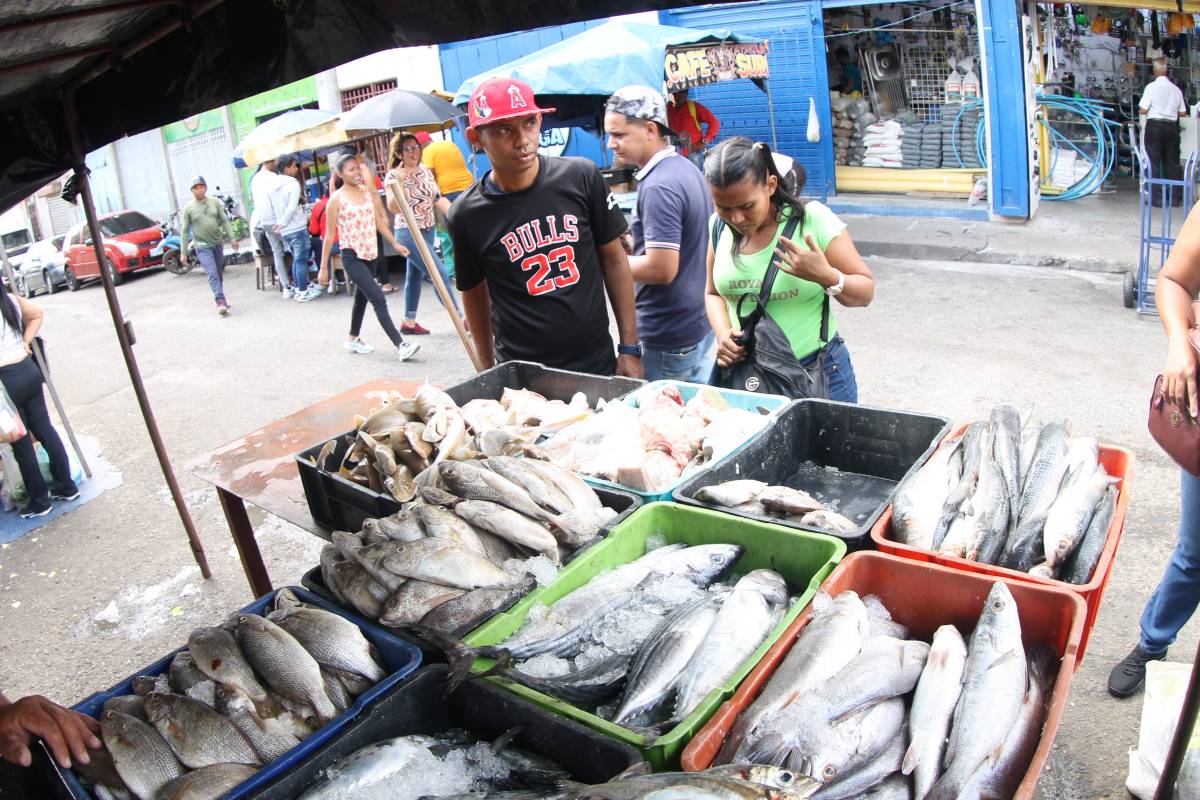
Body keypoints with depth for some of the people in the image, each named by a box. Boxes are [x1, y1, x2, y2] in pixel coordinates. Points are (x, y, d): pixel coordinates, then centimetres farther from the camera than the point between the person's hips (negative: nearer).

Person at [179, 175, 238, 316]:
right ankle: (220, 301, -21)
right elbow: (184, 231, 0)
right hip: (203, 247, -3)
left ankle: (219, 299, 24)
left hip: (218, 243, 4)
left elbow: (225, 220, 9)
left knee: (219, 273, 11)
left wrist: (232, 238, 1)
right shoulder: (188, 208, -3)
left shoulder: (215, 202, 4)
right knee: (212, 274, -15)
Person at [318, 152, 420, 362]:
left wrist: (395, 244, 9)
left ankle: (352, 339, 37)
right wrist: (323, 268, -6)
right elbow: (329, 235, -7)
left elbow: (379, 221, 14)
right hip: (352, 256, -6)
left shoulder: (367, 191, 6)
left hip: (370, 254, 6)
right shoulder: (336, 199, -10)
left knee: (362, 297, 19)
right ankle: (400, 345, -17)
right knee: (378, 299, -14)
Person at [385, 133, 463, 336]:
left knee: (415, 275, 14)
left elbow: (438, 198, 12)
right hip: (408, 233, -7)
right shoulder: (394, 175, -10)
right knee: (440, 273, -11)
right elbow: (393, 208, -20)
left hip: (428, 231, 7)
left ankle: (409, 322, 24)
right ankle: (462, 318, -6)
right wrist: (400, 182, -31)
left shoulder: (425, 170, 8)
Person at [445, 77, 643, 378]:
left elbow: (614, 259, 1)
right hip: (521, 377, -1)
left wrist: (630, 348, 0)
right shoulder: (466, 215, -7)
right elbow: (474, 293, 6)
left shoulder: (582, 177, -7)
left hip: (598, 363, 1)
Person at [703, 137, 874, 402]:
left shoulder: (813, 219, -13)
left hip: (817, 373, -3)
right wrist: (722, 333, -8)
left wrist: (827, 277, -26)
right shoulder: (720, 227, -2)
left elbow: (866, 293, -6)